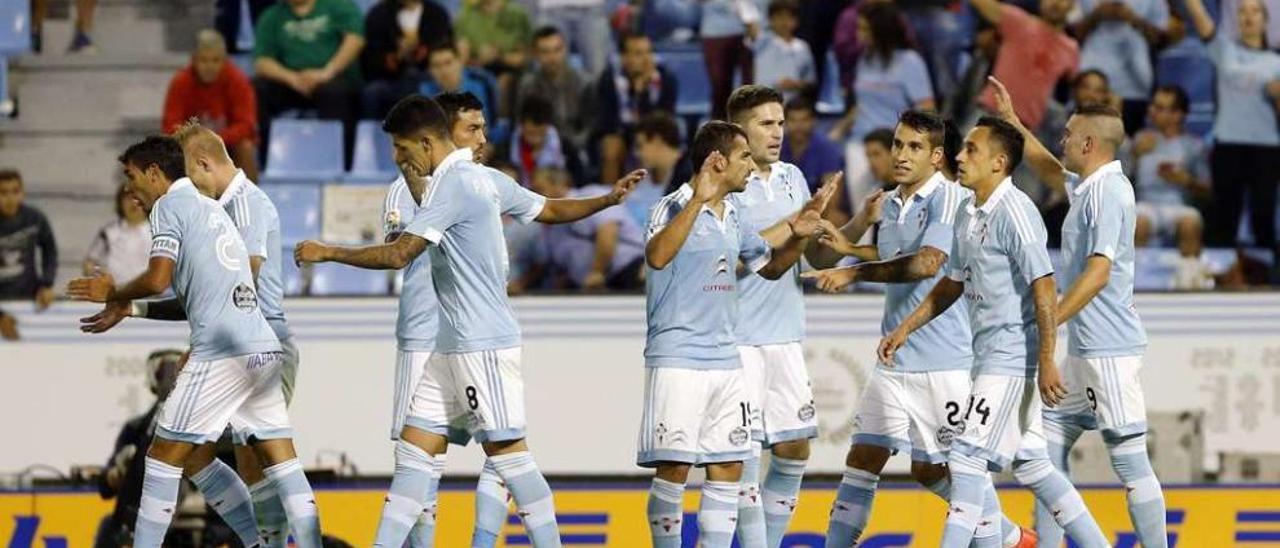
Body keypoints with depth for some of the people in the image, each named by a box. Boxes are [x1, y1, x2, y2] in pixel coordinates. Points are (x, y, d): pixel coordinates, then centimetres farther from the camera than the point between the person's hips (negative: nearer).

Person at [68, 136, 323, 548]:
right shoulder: (211, 209, 26)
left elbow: (158, 279, -13)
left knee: (165, 454, 1)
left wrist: (115, 293, 6)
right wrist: (130, 310, 25)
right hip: (265, 348, 8)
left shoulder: (169, 206, 0)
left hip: (222, 351, -8)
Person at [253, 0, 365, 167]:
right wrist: (291, 78, -17)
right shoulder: (272, 17, 15)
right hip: (291, 83, 3)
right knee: (254, 91, -23)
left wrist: (327, 72, -21)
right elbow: (262, 61, 3)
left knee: (333, 91, -36)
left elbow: (355, 38, -9)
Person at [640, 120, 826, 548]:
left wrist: (797, 236, 5)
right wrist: (699, 200, -33)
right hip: (678, 359, -8)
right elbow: (657, 257, -29)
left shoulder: (733, 215, 14)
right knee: (673, 469, -6)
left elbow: (770, 267, 25)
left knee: (728, 469, 6)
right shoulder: (675, 207, -10)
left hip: (726, 360, 8)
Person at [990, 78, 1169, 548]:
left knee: (1129, 459, -8)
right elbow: (1048, 169, 36)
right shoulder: (1087, 186, 13)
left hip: (1109, 350, -10)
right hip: (1083, 350, 10)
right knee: (1049, 444, 12)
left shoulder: (1109, 192, -15)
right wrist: (1010, 120, 34)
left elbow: (1099, 272, -23)